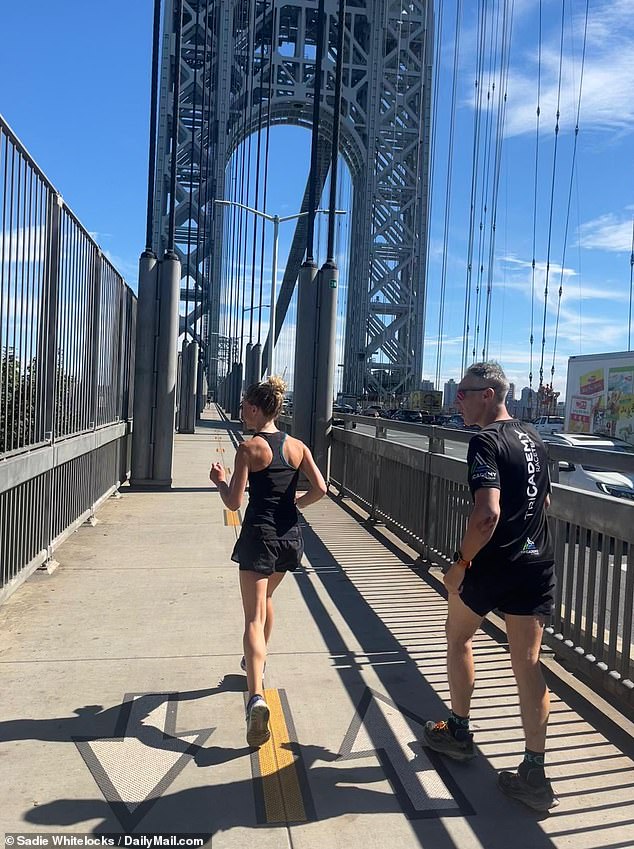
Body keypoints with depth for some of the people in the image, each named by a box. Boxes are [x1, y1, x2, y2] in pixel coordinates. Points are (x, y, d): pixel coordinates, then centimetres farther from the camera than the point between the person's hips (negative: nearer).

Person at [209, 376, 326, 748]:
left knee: (254, 617, -6)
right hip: (291, 536, 6)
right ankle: (257, 662, 47)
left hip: (259, 535, -6)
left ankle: (256, 697, -21)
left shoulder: (250, 448, -10)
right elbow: (320, 489, -3)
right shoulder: (297, 446, 4)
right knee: (266, 597, 29)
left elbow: (234, 502, -11)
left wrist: (220, 480, 7)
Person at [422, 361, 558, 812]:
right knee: (528, 663, 9)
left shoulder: (485, 442, -16)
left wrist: (461, 562, -16)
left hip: (493, 564, -6)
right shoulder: (534, 438, 10)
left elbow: (487, 514, -27)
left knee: (459, 636, 19)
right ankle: (534, 774, 12)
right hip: (538, 564, 7)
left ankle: (459, 732, 32)